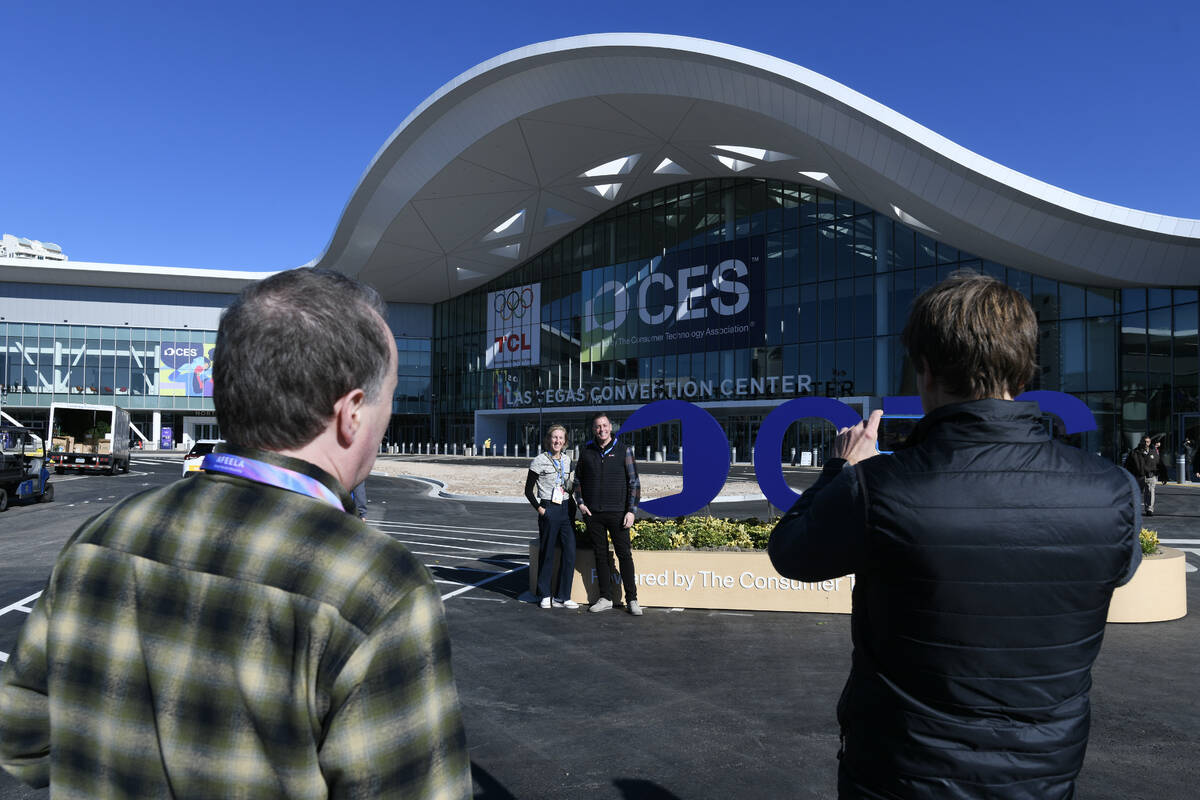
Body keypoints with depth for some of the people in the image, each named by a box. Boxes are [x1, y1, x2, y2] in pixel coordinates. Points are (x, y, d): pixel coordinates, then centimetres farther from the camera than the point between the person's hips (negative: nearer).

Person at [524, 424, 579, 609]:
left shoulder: (567, 460, 12)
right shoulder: (540, 461, -5)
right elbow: (528, 490, -2)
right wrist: (539, 508, -10)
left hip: (566, 509, 5)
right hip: (549, 510, -5)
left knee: (570, 553, -1)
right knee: (547, 554, 2)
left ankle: (562, 597, 7)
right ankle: (545, 595, 17)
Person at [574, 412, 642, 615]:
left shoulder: (623, 450, -1)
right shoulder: (587, 451, 7)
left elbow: (634, 482, -1)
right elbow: (577, 478, 18)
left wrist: (632, 511, -8)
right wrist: (580, 503, 5)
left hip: (617, 512, -3)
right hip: (592, 514, 3)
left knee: (624, 555, -1)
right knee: (601, 556, 8)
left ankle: (632, 599, 6)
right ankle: (605, 598, 16)